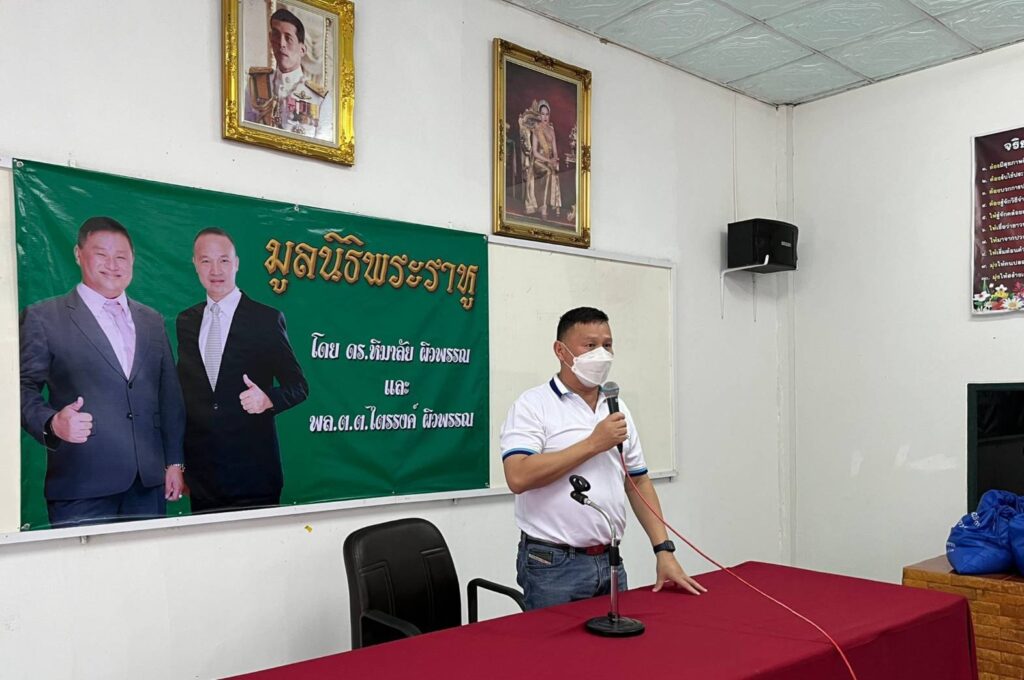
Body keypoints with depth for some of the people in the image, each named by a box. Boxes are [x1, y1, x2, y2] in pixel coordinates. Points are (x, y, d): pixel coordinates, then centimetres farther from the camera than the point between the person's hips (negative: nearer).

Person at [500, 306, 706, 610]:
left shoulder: (618, 410, 11)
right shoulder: (532, 405, -9)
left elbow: (639, 482, 14)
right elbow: (519, 477, -22)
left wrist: (664, 550, 4)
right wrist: (594, 443, -18)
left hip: (610, 561, 6)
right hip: (553, 564, -6)